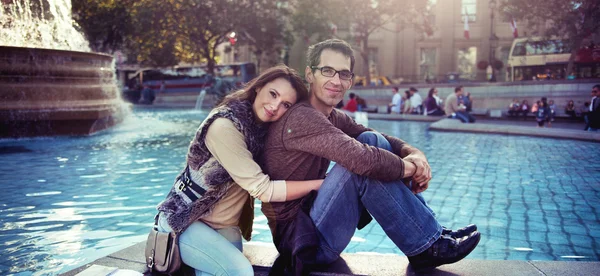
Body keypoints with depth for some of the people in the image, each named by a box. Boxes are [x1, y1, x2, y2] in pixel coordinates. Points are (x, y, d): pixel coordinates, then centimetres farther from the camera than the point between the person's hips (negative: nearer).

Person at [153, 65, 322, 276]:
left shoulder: (261, 127, 0)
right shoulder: (225, 126, -24)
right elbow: (264, 190, -25)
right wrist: (324, 183, -21)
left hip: (226, 228, 6)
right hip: (184, 221, -6)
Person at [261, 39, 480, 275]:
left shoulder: (333, 117, 8)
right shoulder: (301, 117, -22)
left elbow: (380, 139, 6)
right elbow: (361, 159, -32)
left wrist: (414, 153, -15)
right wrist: (409, 168, -16)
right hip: (298, 236, -9)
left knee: (371, 141, -2)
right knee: (366, 166, -23)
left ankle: (428, 227, 0)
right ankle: (428, 244, -10)